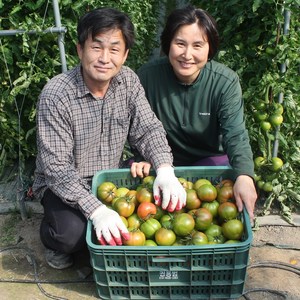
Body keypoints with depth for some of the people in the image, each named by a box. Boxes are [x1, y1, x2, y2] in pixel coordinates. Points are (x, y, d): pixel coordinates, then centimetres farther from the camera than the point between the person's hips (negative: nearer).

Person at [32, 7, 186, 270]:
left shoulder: (128, 81, -8)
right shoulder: (56, 95, -25)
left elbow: (148, 129, -9)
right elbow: (56, 168, -26)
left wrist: (165, 170, -29)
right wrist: (96, 210, -39)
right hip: (63, 184, -4)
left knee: (155, 202, -15)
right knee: (73, 233, -30)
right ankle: (54, 237, 9)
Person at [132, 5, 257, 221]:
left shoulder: (226, 82, -17)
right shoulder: (148, 75, -15)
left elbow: (235, 134, -26)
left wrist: (244, 175, -46)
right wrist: (143, 158, -28)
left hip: (210, 161, 0)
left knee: (238, 192, -27)